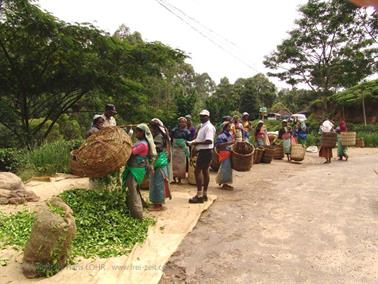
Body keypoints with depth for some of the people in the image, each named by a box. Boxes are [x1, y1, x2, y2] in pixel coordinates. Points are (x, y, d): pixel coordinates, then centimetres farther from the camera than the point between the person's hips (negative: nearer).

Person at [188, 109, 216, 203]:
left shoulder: (209, 127, -17)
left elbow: (209, 141, -27)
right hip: (204, 151, 10)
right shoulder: (203, 126, 16)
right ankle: (204, 194, 21)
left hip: (205, 151, -10)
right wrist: (195, 142, 8)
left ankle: (199, 196, -7)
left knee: (197, 171, -10)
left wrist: (197, 143, -20)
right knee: (205, 171, 13)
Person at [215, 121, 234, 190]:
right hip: (224, 154, -9)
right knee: (225, 168, -5)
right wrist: (228, 143, -26)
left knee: (229, 168, 13)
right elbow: (218, 145, -22)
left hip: (230, 153, 9)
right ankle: (224, 184, 4)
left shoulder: (230, 134, 12)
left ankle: (225, 183, 25)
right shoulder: (221, 136, -13)